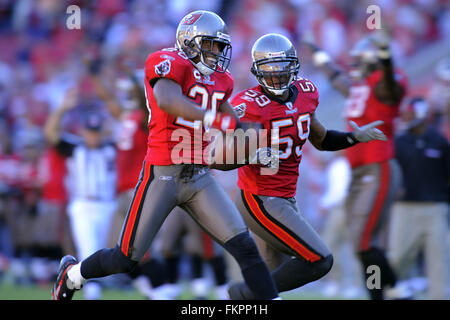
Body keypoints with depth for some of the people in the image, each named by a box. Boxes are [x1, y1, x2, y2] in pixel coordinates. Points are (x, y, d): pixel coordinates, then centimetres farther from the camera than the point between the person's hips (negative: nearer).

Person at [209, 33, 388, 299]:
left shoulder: (305, 93, 3)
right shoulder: (249, 106, -19)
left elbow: (321, 140, 20)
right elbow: (216, 158, -19)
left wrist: (355, 137, 5)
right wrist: (253, 155, -34)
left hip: (285, 200, 8)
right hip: (261, 202, -8)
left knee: (278, 276, 16)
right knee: (320, 261, -13)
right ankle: (246, 294, -2)